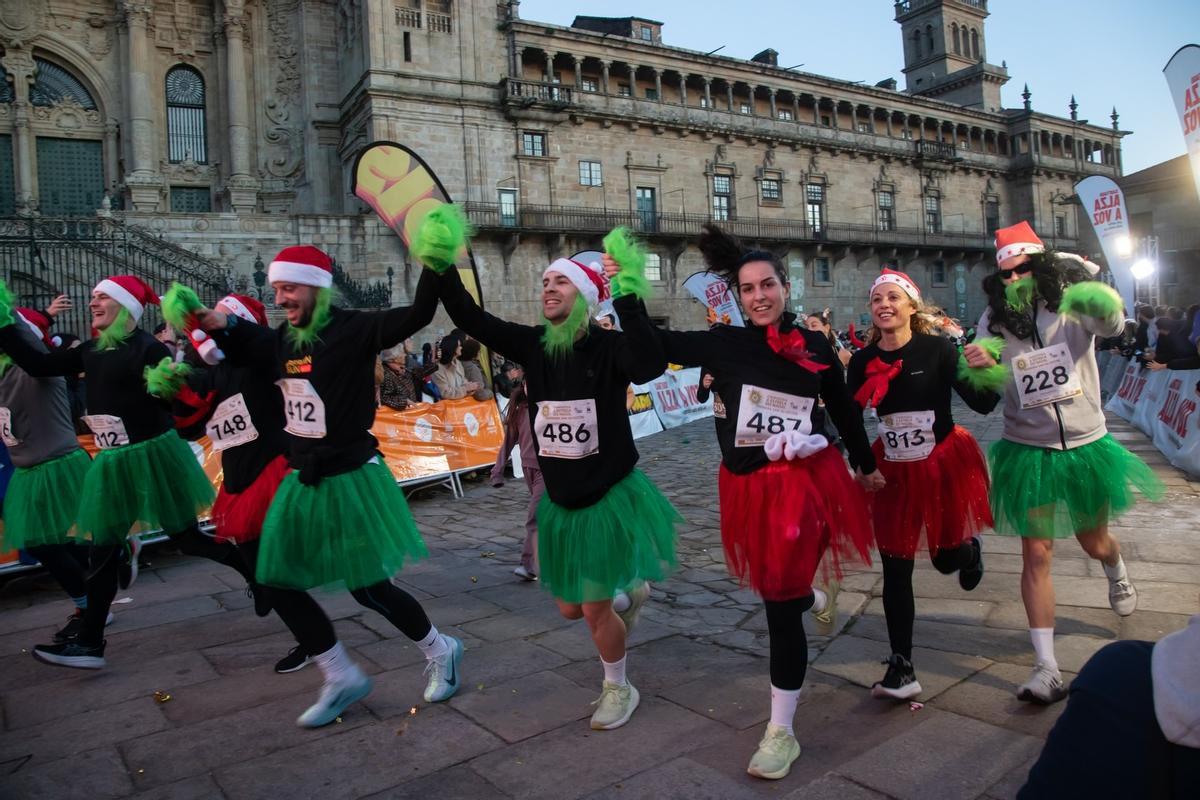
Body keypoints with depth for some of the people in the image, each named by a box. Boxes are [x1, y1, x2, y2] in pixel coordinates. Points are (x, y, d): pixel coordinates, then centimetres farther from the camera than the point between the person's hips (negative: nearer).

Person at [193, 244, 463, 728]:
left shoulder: (353, 330, -14)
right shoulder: (284, 340, 7)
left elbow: (417, 316, -26)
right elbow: (242, 351, 24)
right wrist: (219, 325, 4)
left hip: (350, 479, -8)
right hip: (303, 482, 8)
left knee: (370, 588, -1)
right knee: (278, 584, 8)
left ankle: (440, 652, 26)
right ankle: (342, 679, 24)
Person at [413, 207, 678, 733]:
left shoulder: (609, 346, -16)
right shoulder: (532, 344, -3)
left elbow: (650, 367, -37)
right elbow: (471, 320, -9)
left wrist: (629, 299, -39)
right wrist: (441, 269, -21)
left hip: (612, 495, -5)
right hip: (562, 501, 6)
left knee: (595, 609, 3)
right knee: (570, 608, 16)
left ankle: (618, 688, 30)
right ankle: (629, 593, 48)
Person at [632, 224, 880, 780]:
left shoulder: (816, 346, -1)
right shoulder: (725, 344, -3)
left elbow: (844, 411, 12)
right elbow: (650, 345, -9)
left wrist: (866, 465, 22)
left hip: (805, 481, -2)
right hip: (750, 487, 2)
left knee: (780, 607, -2)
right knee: (776, 588, 21)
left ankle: (781, 732, 14)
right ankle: (817, 597, 61)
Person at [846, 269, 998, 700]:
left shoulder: (937, 348, -11)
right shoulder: (862, 361, -3)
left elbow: (982, 404, -13)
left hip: (944, 463, -2)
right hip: (894, 470, 2)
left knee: (947, 559, 12)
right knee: (895, 570, 2)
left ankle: (969, 548, 53)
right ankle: (901, 668, 13)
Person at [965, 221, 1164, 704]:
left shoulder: (1073, 304, -8)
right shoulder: (993, 321, -4)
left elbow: (1112, 325, -30)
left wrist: (1107, 313, -54)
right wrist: (980, 368, -33)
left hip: (1085, 446, 0)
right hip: (1029, 452, 0)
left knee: (1094, 542, 19)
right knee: (1036, 557, -5)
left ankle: (1117, 573, 57)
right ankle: (1047, 669, 1)